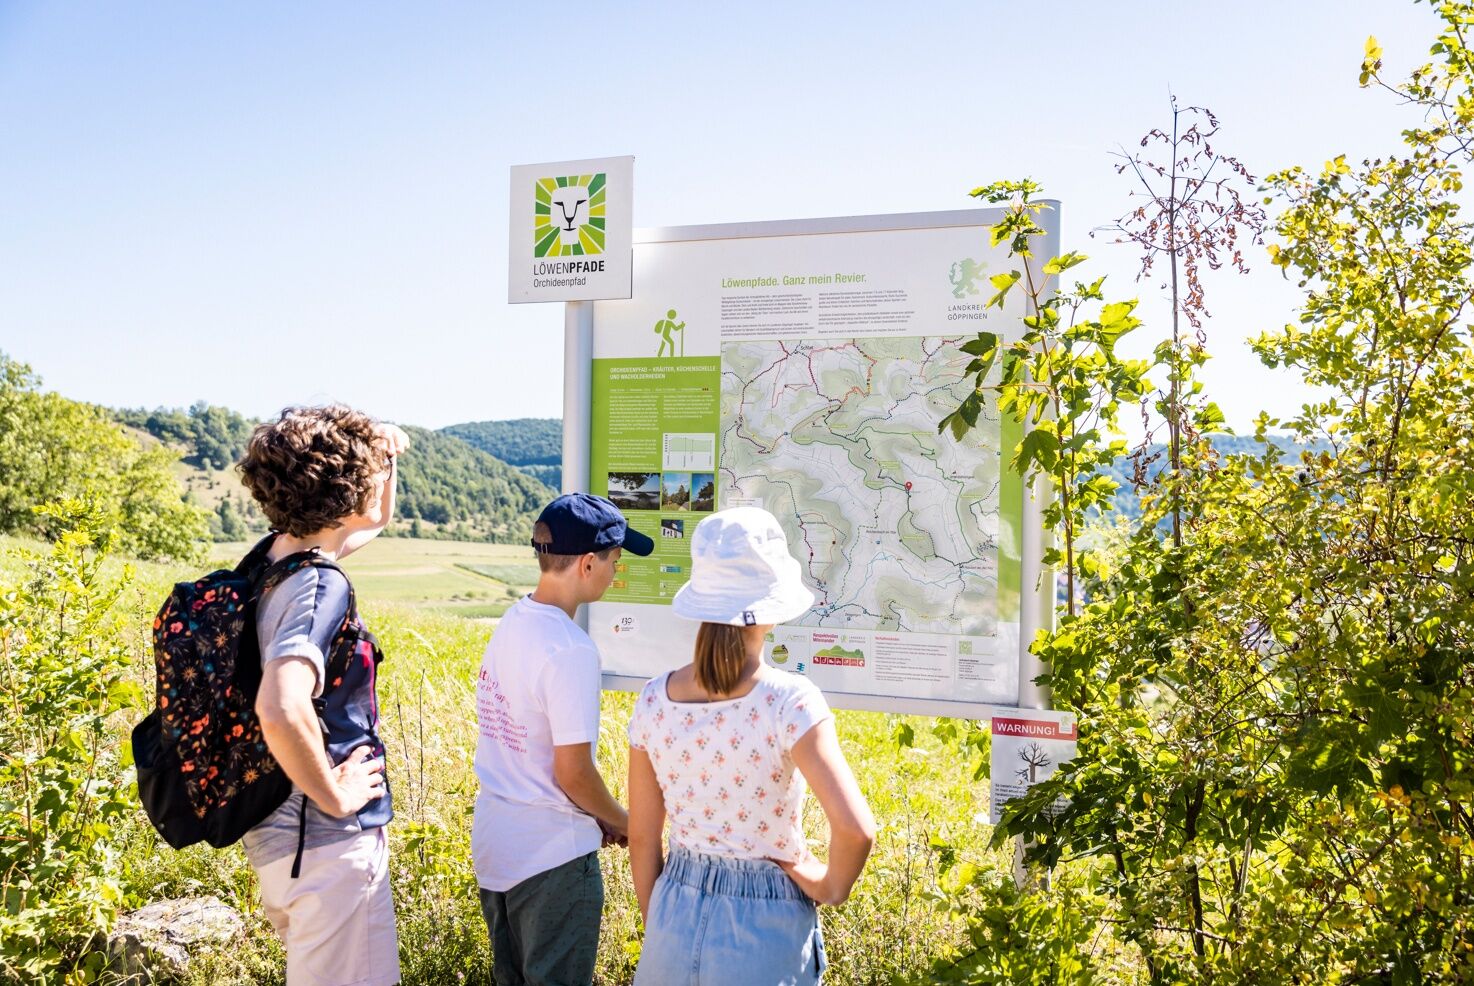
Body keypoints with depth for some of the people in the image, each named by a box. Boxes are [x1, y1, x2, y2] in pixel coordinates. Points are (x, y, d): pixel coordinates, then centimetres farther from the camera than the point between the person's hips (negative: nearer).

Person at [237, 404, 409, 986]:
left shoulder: (272, 562, 4)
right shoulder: (321, 587, -24)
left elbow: (373, 522, 23)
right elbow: (281, 709, -40)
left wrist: (384, 456, 6)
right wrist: (334, 794, -25)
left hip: (277, 831, 9)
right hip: (330, 844, -9)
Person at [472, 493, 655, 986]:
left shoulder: (511, 622, 1)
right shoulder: (570, 649, -25)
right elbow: (573, 771, -21)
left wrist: (593, 814, 12)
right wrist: (619, 820, -2)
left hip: (493, 843, 8)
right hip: (551, 857, -8)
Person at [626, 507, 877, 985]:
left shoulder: (653, 700, -9)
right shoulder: (790, 700, -22)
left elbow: (641, 839, 0)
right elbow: (856, 829, -30)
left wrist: (658, 927, 15)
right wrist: (831, 887, -10)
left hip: (677, 919, 3)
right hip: (765, 929, -3)